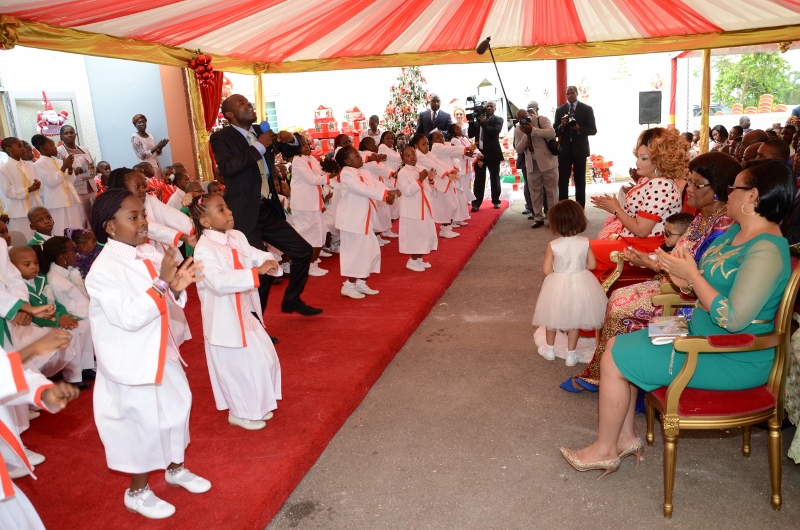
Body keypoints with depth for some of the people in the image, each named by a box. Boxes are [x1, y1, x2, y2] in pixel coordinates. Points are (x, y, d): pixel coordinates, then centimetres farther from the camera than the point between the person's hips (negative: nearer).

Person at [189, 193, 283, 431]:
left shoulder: (237, 237, 1)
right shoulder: (204, 250, -22)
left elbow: (256, 254, 8)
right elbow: (219, 282, -34)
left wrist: (269, 261, -16)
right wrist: (256, 272, -37)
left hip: (246, 312, 8)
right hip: (225, 319, -8)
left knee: (265, 359, 17)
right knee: (239, 367, 5)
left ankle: (256, 406, 39)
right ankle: (240, 412, 30)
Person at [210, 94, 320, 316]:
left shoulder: (261, 131, 11)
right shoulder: (221, 137, -7)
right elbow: (227, 167, -27)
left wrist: (289, 139, -1)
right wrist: (259, 146, -23)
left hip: (269, 210, 7)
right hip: (245, 214, -7)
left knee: (303, 250, 11)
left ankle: (291, 300, 30)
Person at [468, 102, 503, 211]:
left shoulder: (498, 119, 1)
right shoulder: (478, 119, 10)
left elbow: (495, 131, -17)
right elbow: (470, 135, 7)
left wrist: (483, 122, -14)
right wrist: (471, 122, -5)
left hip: (492, 153, -2)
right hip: (479, 152, 2)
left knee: (494, 178, 8)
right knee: (479, 179, 1)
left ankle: (496, 201, 19)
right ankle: (476, 203, 0)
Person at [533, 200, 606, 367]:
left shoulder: (553, 246, -19)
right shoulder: (585, 242, -11)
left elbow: (546, 270, -15)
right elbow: (591, 265, -4)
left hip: (558, 285, -2)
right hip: (579, 285, 2)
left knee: (552, 317, 21)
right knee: (574, 320, 18)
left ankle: (550, 350, 36)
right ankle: (571, 355, 25)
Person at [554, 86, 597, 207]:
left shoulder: (587, 109, 1)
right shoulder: (560, 110, 7)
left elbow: (593, 130, -3)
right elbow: (555, 132, 5)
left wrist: (579, 128, -19)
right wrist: (561, 126, -16)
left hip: (580, 149, -1)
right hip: (564, 150, 2)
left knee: (580, 181, 5)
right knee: (562, 181, 0)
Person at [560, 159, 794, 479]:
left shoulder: (766, 251, -24)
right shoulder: (735, 231, 7)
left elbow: (733, 319, -30)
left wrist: (692, 275, -21)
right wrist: (685, 281, -10)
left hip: (733, 360, -10)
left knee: (615, 360, -12)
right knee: (616, 346, 7)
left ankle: (604, 451, 7)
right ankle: (626, 437, 15)